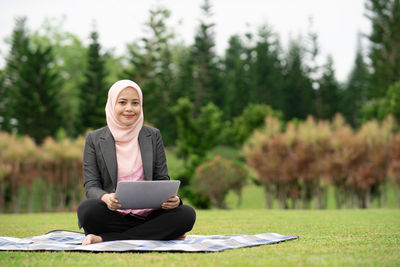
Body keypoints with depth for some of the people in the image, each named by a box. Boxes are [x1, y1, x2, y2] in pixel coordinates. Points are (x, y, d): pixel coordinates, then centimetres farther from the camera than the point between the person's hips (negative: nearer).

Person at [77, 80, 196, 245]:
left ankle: (105, 238, -25)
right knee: (87, 208, -34)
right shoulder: (94, 139, 7)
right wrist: (105, 198, -24)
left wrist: (170, 198, -15)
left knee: (187, 214, -27)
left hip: (148, 215, 3)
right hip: (113, 215, -3)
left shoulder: (153, 136, 13)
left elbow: (162, 179, 10)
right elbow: (91, 185, 1)